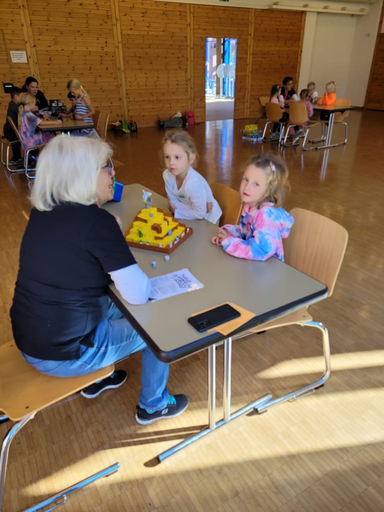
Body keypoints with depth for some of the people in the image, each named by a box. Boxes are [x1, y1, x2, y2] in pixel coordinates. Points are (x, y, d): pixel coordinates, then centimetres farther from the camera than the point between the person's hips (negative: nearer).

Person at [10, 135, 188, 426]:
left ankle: (96, 378, 43)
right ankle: (154, 405, 30)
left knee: (114, 306, 27)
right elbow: (139, 295, -22)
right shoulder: (96, 220, -24)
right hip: (64, 354, -7)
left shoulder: (43, 211, 0)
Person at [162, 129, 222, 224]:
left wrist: (175, 212, -16)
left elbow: (199, 213, -26)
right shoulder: (167, 175, -17)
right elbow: (173, 201, -8)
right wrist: (196, 207, -21)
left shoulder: (194, 182, -32)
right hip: (190, 217, 5)